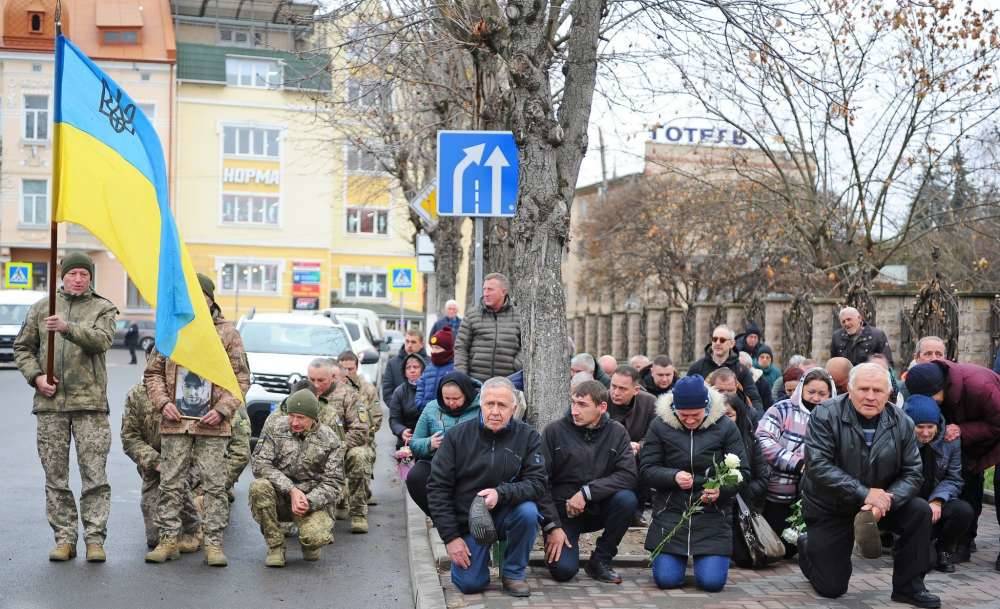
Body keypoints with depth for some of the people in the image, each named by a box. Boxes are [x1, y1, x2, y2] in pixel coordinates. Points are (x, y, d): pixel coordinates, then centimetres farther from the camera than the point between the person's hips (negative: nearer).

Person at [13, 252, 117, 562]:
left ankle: (95, 539, 3)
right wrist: (36, 376, -2)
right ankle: (64, 538, 13)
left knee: (95, 476, -3)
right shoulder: (42, 307, 12)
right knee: (55, 477, 5)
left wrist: (67, 327, -29)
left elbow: (101, 339, -13)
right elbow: (22, 347, 14)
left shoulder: (103, 308, 5)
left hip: (90, 402, -2)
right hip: (50, 402, 2)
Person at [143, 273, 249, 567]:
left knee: (215, 485, 0)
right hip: (175, 422, 2)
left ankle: (213, 543, 6)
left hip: (211, 424, -2)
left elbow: (241, 378, 3)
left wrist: (222, 409, -8)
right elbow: (153, 373, 13)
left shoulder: (227, 333, 3)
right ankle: (168, 539, 15)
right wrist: (163, 402, -3)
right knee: (170, 484, 6)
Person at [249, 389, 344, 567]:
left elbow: (333, 483, -4)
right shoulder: (276, 429, -3)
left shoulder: (329, 440, -4)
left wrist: (309, 502, -22)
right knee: (259, 487, -32)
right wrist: (291, 489, -23)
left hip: (312, 500, -1)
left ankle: (310, 542, 13)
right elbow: (260, 464, -12)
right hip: (280, 496, 1)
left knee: (317, 537, -30)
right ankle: (275, 546, -13)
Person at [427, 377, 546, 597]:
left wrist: (501, 493, -31)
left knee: (528, 511, -31)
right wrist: (450, 537, -9)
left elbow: (537, 483, -13)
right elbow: (437, 487, -5)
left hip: (506, 514, 0)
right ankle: (479, 552, 23)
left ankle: (513, 573, -6)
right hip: (466, 520, 0)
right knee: (470, 584, -13)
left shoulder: (528, 437, -6)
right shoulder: (457, 436, -6)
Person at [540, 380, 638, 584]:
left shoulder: (616, 432, -2)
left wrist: (586, 492, -22)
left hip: (598, 508, 3)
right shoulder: (554, 431, -7)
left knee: (627, 499, -27)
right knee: (563, 570, -23)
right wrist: (552, 526, -15)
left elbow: (629, 475, -14)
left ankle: (600, 561, -6)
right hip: (562, 510, -2)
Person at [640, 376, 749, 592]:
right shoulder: (660, 426, -2)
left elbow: (742, 472, -3)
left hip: (712, 515, 0)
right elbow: (646, 470, -3)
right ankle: (675, 555, 29)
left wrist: (721, 490, -23)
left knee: (712, 581, -10)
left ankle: (710, 557, 27)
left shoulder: (725, 427, -3)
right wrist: (674, 477, -23)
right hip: (671, 512, 1)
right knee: (666, 579, -8)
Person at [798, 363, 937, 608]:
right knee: (832, 589, -2)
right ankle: (807, 546, 32)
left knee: (921, 512, -22)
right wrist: (864, 494, -32)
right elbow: (818, 466, -26)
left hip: (880, 502, 4)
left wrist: (886, 501, -26)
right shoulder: (825, 415, -18)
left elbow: (912, 473, -6)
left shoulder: (902, 423, -7)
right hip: (829, 508, -3)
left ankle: (908, 586, -4)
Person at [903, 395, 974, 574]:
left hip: (934, 504, 3)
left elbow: (953, 479, 0)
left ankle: (943, 552, 0)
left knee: (964, 511, -29)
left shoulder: (950, 440, -2)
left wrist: (937, 501, -19)